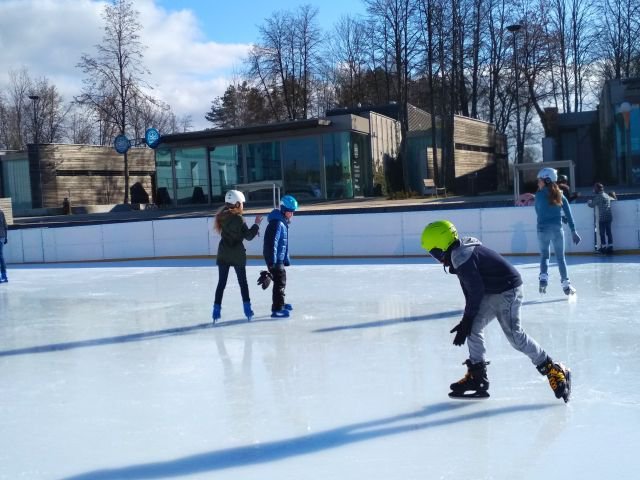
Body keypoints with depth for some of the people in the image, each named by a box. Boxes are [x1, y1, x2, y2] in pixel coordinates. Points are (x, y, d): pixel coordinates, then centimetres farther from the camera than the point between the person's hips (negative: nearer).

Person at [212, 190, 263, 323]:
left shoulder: (223, 217, 1)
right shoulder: (238, 218, -17)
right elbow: (248, 236, -12)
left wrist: (253, 229, 12)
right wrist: (256, 224, -1)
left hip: (223, 254, 4)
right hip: (237, 255, -4)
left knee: (221, 282, 8)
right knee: (243, 282, 10)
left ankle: (217, 309, 4)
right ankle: (247, 308, 14)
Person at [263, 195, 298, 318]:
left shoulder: (284, 222, 13)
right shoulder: (277, 223, -19)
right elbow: (272, 242, -25)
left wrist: (286, 259, 21)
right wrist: (272, 261, -28)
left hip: (280, 258, 11)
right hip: (274, 258, -11)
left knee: (281, 281, 23)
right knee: (279, 282, -11)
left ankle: (280, 304, 38)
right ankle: (277, 309, -11)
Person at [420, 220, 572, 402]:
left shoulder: (461, 257, -22)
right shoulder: (461, 252, 9)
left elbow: (476, 291, -20)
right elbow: (471, 290, 15)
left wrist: (466, 321, -11)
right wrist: (467, 320, 15)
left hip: (508, 289, -10)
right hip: (492, 292, 10)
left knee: (515, 335, -12)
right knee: (474, 327, 5)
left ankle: (555, 371, -2)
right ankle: (477, 377, 9)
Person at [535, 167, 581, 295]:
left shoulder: (539, 194, -5)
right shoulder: (560, 195, 4)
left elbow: (538, 211, 4)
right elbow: (568, 214, 2)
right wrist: (573, 231, 4)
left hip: (543, 229, -2)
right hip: (557, 229, 2)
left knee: (544, 255, 14)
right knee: (560, 257, 11)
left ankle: (543, 277, -7)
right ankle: (566, 284, 11)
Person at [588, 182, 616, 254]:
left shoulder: (598, 196, -9)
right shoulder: (606, 195, 14)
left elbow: (592, 205, -5)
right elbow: (613, 199, 33)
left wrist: (589, 201, 14)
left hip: (602, 218, -7)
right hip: (609, 217, 7)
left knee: (602, 233, -1)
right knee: (608, 232, 9)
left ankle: (603, 247, 0)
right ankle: (610, 247, 10)